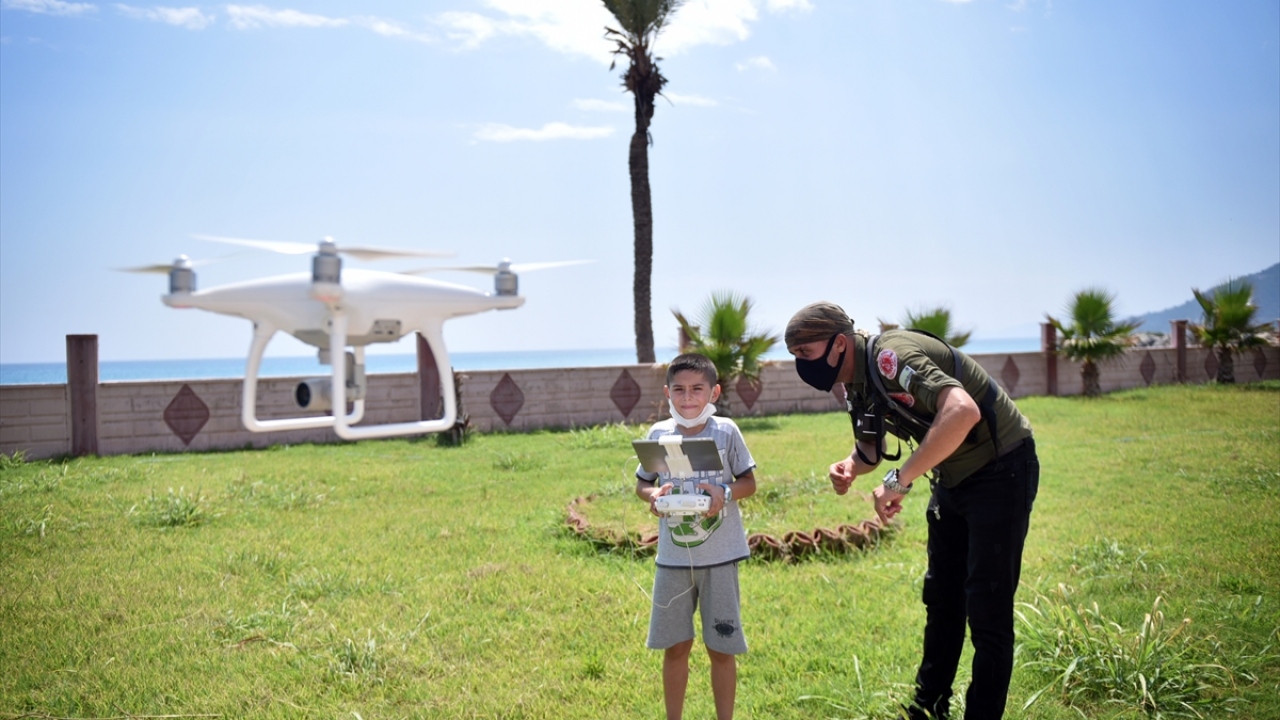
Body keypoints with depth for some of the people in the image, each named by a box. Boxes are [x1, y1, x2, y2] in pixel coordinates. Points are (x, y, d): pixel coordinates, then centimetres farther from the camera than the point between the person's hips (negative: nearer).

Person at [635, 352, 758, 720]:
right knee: (675, 645, 12)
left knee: (721, 647, 7)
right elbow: (641, 484, 8)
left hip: (719, 556, -2)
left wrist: (725, 493, -21)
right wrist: (654, 495, -15)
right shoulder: (658, 433, -2)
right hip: (673, 557, 2)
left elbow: (749, 482, 0)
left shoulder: (726, 431, -7)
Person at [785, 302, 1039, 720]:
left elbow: (963, 411, -44)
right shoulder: (856, 383, 1)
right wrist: (849, 467, -9)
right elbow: (872, 449, 14)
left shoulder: (891, 358, -28)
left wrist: (900, 481, -40)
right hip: (954, 479, 9)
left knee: (987, 608, -6)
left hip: (1000, 471, -9)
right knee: (941, 599, 16)